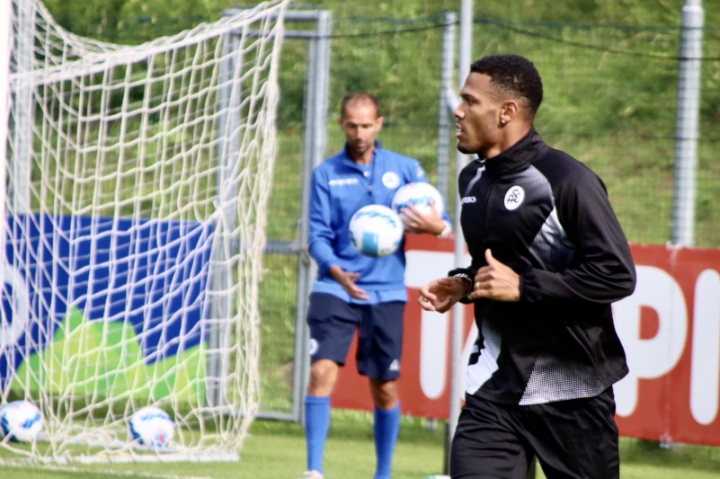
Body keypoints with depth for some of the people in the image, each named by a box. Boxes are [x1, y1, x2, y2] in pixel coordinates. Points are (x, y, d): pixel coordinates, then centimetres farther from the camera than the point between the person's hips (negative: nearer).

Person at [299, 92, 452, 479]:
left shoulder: (405, 169, 5)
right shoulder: (326, 174, 4)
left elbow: (440, 221, 5)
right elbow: (318, 235, -2)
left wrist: (436, 226, -20)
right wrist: (336, 271, -22)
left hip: (386, 292, 1)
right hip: (335, 290, -1)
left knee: (385, 389, 6)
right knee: (322, 371, -18)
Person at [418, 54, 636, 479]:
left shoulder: (567, 180, -14)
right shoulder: (473, 180, 12)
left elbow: (617, 275, -18)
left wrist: (523, 287, -20)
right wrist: (462, 286, 5)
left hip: (571, 391, -6)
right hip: (494, 387, 6)